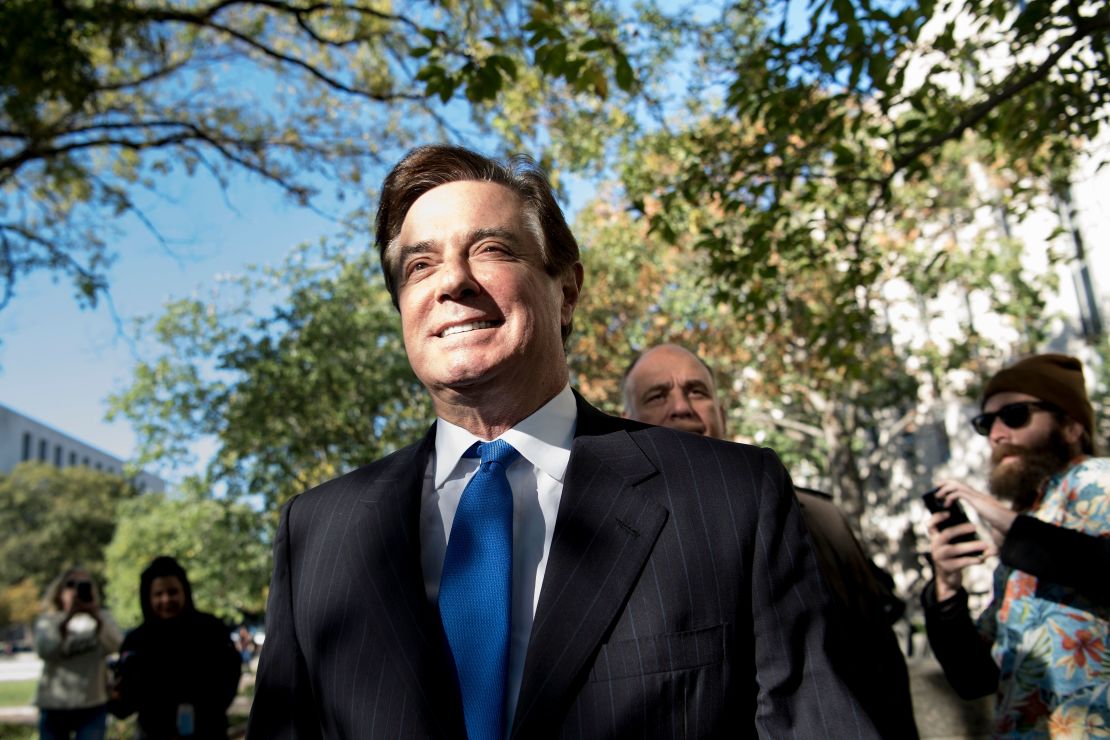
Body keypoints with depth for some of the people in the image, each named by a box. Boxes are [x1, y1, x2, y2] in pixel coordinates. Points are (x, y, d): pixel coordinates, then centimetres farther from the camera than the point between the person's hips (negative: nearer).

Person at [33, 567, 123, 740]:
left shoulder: (102, 618, 8)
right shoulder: (48, 620, 6)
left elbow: (114, 645, -11)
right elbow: (44, 651, -14)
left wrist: (96, 617, -25)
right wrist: (67, 617, -25)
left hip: (93, 705, 0)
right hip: (54, 706, 0)